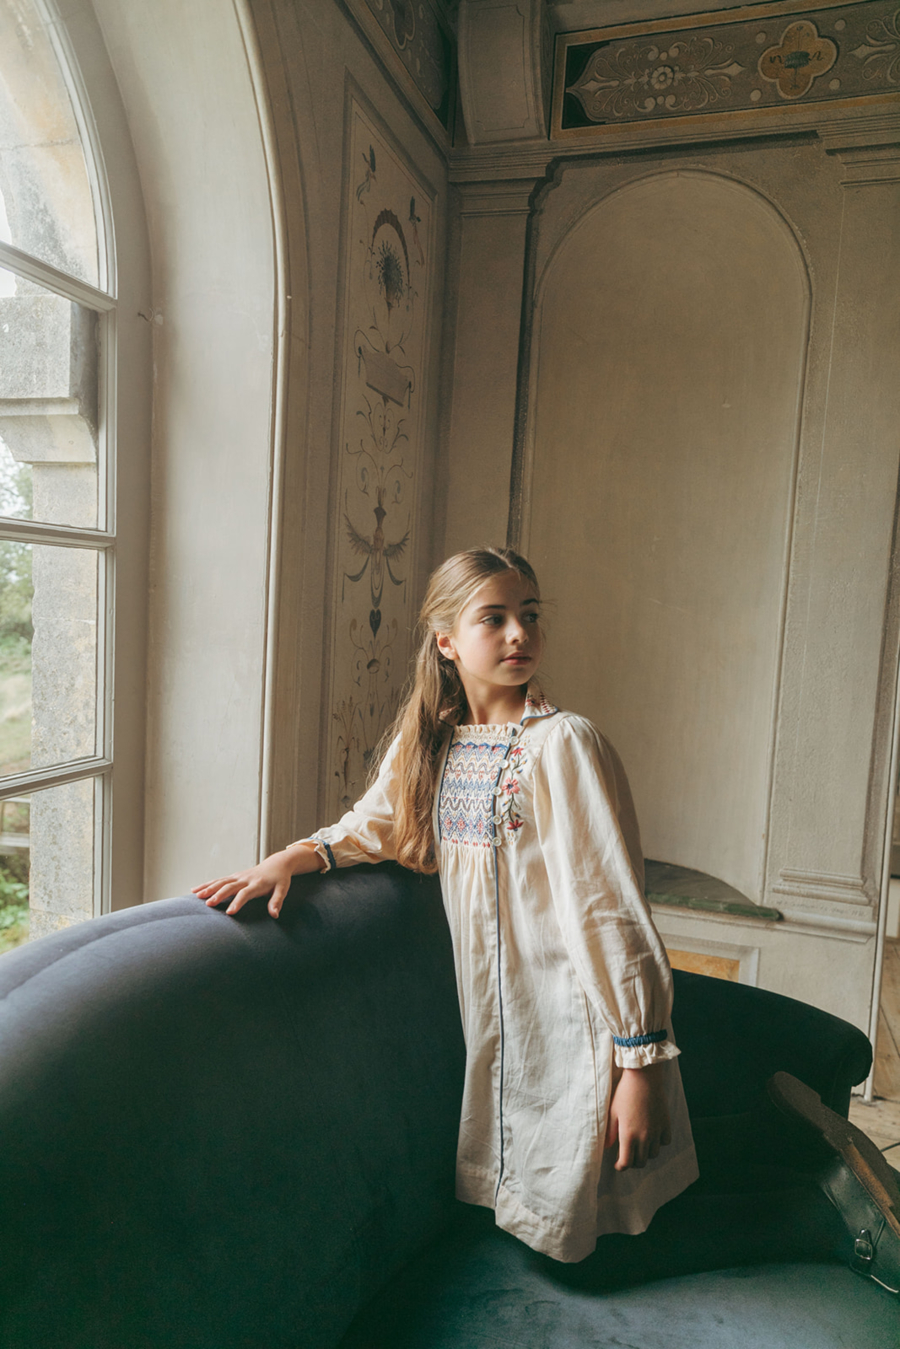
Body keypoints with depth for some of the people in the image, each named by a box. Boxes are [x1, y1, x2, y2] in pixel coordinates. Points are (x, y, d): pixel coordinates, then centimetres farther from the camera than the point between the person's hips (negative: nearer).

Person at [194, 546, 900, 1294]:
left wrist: (642, 1063, -18)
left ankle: (831, 1211, 20)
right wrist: (293, 856, -10)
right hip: (497, 1020, 7)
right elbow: (376, 824, 10)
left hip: (575, 1026, -7)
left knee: (594, 1249, 3)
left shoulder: (564, 743, -18)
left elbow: (613, 909, -19)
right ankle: (783, 1131, 28)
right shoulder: (430, 739, 2)